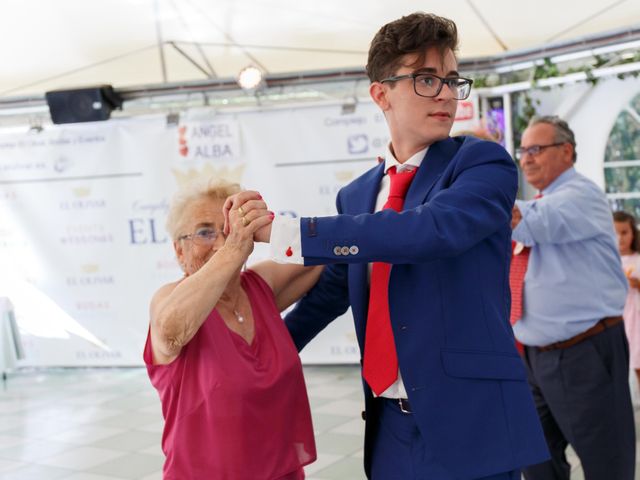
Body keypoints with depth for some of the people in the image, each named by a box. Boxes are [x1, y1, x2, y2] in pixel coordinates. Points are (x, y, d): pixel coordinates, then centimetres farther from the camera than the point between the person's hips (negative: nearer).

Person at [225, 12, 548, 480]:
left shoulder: (484, 163, -6)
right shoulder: (357, 195, 10)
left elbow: (433, 229, -25)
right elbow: (331, 291, 21)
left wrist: (280, 230, -22)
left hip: (471, 417, -5)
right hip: (390, 424, 5)